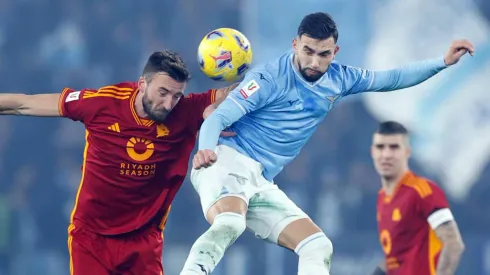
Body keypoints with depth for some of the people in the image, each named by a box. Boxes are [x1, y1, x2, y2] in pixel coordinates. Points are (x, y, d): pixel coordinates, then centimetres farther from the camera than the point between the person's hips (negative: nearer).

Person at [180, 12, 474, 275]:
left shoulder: (339, 79, 10)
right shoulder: (270, 78, -11)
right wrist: (206, 148, -36)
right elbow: (218, 118, -15)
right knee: (229, 224, -38)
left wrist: (444, 61, 15)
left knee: (318, 247, -1)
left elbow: (393, 78, 22)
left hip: (260, 184, 8)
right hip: (227, 163, -7)